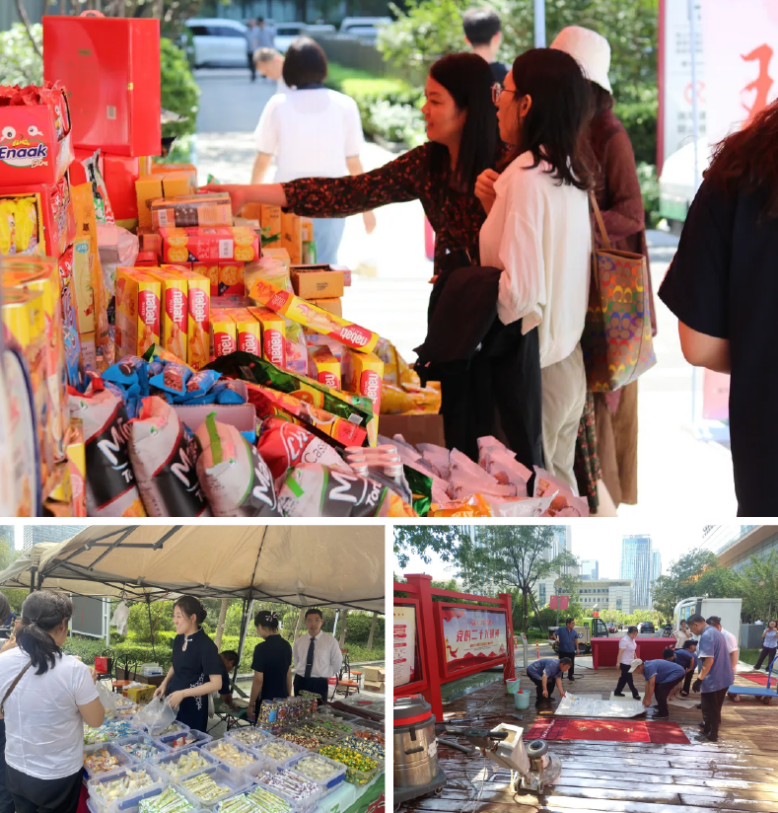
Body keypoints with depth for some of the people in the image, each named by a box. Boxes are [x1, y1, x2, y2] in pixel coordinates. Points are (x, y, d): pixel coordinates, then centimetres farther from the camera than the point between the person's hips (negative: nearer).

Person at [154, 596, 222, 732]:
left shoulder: (206, 646, -18)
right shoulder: (178, 639, 3)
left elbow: (216, 683, -19)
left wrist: (183, 693, -22)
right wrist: (164, 684, 2)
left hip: (192, 707, -7)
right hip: (172, 701, 7)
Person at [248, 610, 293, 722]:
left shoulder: (262, 648, -18)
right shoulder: (286, 645, 4)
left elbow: (258, 680, -16)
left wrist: (251, 705, -7)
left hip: (266, 702, -6)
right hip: (283, 700, 6)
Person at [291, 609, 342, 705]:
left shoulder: (330, 641, -7)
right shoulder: (299, 641, 3)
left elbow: (337, 663, 2)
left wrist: (326, 675, 6)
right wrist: (301, 671, 13)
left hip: (319, 683, -3)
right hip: (300, 682, 3)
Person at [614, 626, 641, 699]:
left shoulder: (632, 639, 6)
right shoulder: (624, 640, -21)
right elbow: (620, 652, -23)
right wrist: (618, 662, -26)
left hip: (630, 662, 9)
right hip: (624, 663, -9)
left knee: (624, 678, 15)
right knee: (629, 679, 0)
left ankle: (617, 692, 25)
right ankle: (635, 694, 6)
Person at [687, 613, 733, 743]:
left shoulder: (706, 636, -20)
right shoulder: (716, 632, 12)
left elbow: (709, 660, -27)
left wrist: (699, 679, -24)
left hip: (713, 679, -9)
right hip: (724, 677, 9)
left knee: (709, 709, 3)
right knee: (715, 707, 21)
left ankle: (711, 735, 10)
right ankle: (709, 729, 33)